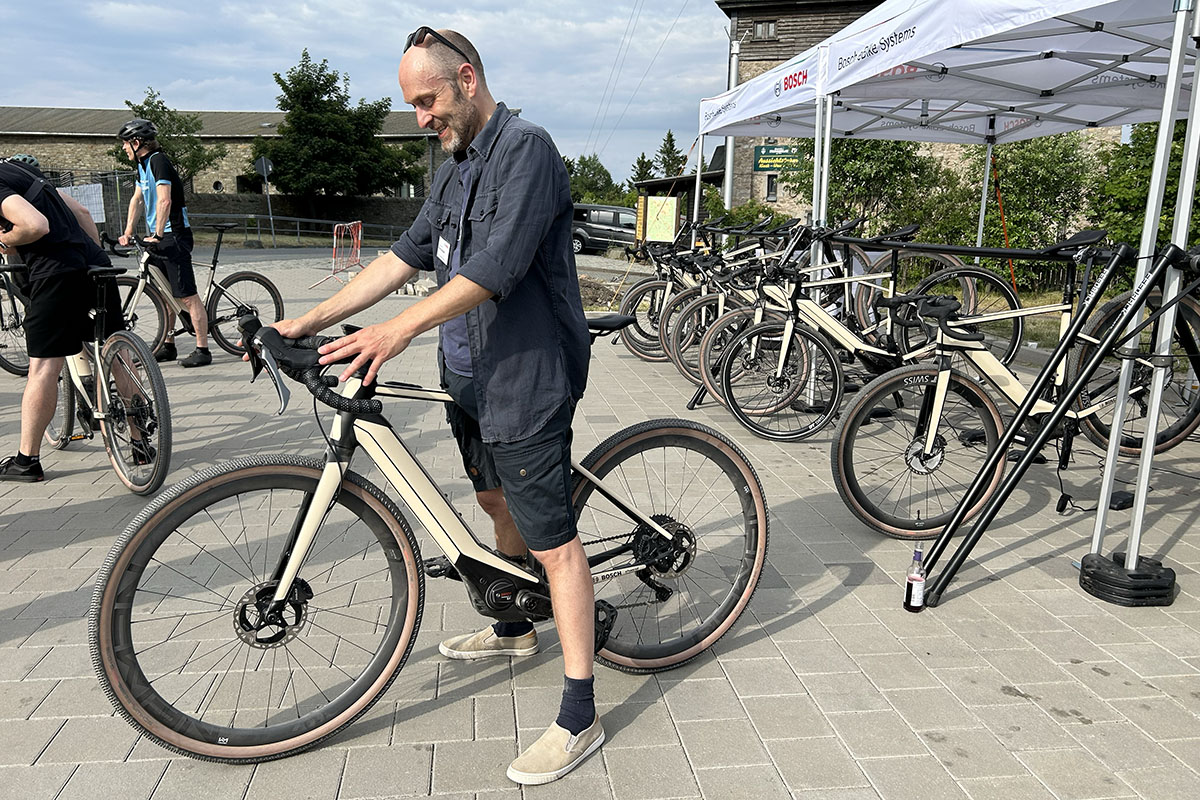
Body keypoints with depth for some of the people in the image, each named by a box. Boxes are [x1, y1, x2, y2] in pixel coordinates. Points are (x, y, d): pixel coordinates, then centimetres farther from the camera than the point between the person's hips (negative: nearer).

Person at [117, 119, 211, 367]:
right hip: (158, 237, 10)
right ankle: (168, 347, 24)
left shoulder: (159, 161, -14)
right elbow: (138, 199, 20)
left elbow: (164, 201, -24)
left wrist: (158, 235, -25)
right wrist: (128, 232, 12)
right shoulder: (143, 163, 16)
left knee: (187, 297, -10)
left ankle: (202, 350, -9)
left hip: (174, 235, -10)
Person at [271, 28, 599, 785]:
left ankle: (580, 718, 4)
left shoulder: (526, 148, -15)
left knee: (553, 540, -6)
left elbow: (498, 264, -27)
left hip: (526, 382, -10)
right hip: (472, 377, 10)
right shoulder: (455, 168, 14)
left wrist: (398, 330, -32)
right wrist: (309, 321, 4)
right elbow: (406, 255, 11)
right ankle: (514, 629, 46)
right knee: (498, 501, 23)